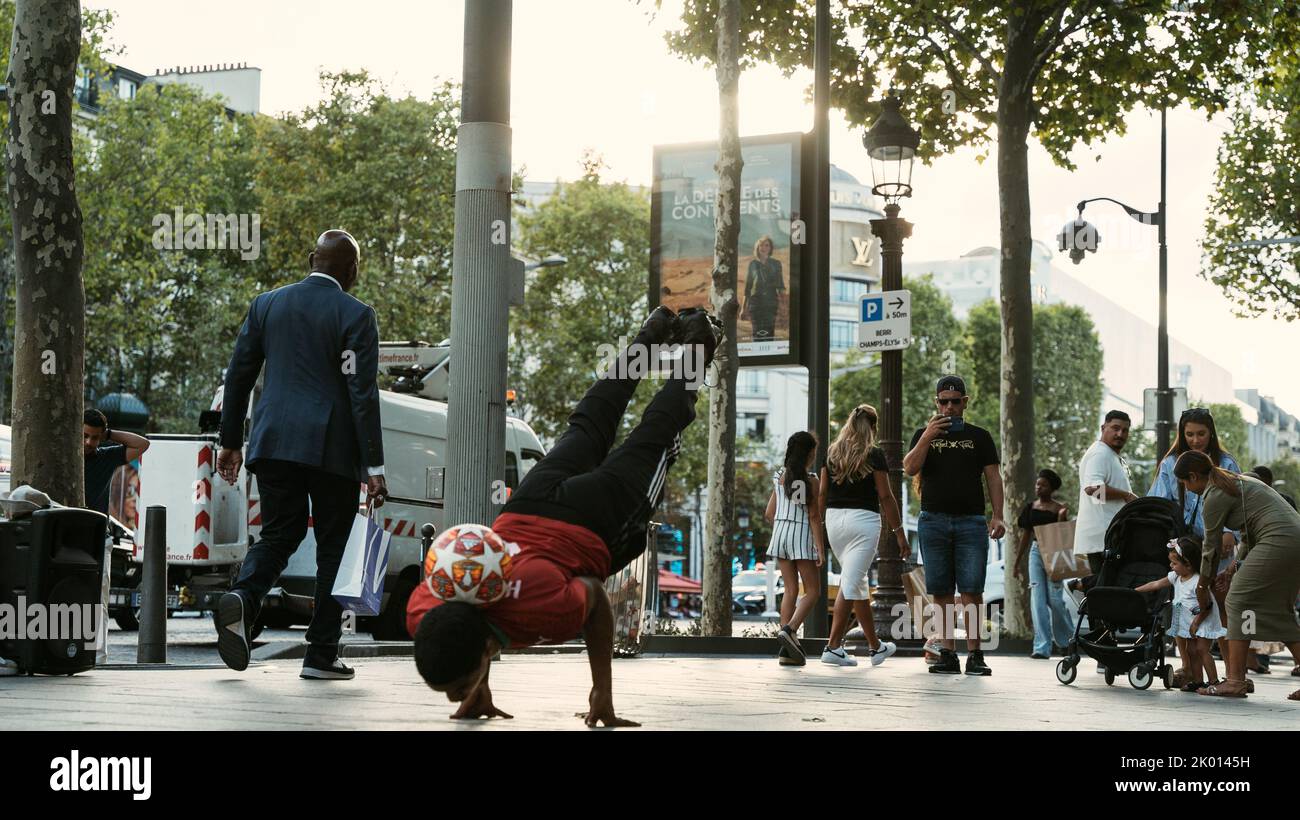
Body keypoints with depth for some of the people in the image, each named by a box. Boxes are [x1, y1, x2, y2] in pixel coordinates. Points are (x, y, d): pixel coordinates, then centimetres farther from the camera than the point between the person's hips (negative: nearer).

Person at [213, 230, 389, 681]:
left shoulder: (266, 304, 9)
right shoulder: (355, 315, -5)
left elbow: (238, 374, 10)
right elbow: (362, 392, -10)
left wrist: (231, 441, 18)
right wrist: (374, 465, -9)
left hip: (274, 441, 4)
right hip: (332, 448, -4)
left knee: (278, 534, 13)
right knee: (333, 546, 6)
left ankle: (243, 597, -17)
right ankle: (321, 653, 6)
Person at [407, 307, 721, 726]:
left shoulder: (543, 612, -46)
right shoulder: (422, 612, -32)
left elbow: (596, 599, -22)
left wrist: (603, 691, -16)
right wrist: (479, 688, -2)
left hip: (599, 521, -4)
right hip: (527, 507, 4)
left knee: (652, 442, 26)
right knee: (586, 431, 33)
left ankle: (697, 344, 50)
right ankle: (652, 334, 55)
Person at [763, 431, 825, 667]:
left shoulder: (780, 477, 10)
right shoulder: (810, 480, -9)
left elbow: (769, 513, 12)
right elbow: (814, 516, -11)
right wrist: (820, 547, -10)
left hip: (780, 532, 6)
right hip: (801, 535, -6)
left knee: (790, 590, 9)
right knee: (812, 591, 2)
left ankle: (788, 650, 3)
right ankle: (789, 630, -21)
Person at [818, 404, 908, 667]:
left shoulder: (832, 452, 8)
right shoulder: (874, 455, -5)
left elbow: (822, 493, 8)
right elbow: (886, 497, -6)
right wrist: (899, 532, -2)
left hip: (834, 517, 6)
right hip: (863, 519, -5)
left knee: (858, 582, 16)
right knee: (851, 584, -5)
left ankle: (876, 646, 20)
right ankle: (833, 647, -9)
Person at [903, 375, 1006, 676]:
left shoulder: (979, 436, 13)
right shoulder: (924, 434, 14)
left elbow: (993, 476, 8)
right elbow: (910, 468, -1)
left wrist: (997, 515, -5)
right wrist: (928, 437, -13)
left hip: (971, 521, -1)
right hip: (933, 521, 1)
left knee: (971, 591, -9)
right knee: (941, 592, 1)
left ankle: (974, 655, -8)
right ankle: (948, 654, 5)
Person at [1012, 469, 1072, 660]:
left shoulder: (1059, 509, -1)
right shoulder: (1030, 508, 10)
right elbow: (1025, 536, 15)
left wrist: (1062, 518, -20)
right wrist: (1017, 562, 14)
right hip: (1036, 552, 4)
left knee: (1055, 599, -4)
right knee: (1037, 600, -3)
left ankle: (1064, 640, 21)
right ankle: (1042, 647, -5)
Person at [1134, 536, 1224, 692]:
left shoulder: (1198, 581, -24)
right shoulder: (1175, 577, 1)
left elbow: (1207, 605, -21)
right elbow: (1156, 584, 9)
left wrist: (1197, 622, -18)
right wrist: (1135, 591, 8)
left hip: (1204, 620, -8)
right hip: (1189, 621, 8)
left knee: (1201, 649, -12)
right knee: (1191, 650, 8)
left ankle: (1213, 681, -8)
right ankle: (1198, 681, 14)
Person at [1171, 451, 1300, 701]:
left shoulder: (1214, 497, -5)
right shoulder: (1238, 481, 24)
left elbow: (1211, 547, 3)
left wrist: (1202, 588, 14)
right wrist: (1239, 561, 19)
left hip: (1278, 543, -10)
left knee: (1238, 601, -4)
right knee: (1278, 612, 15)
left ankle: (1235, 680, -8)